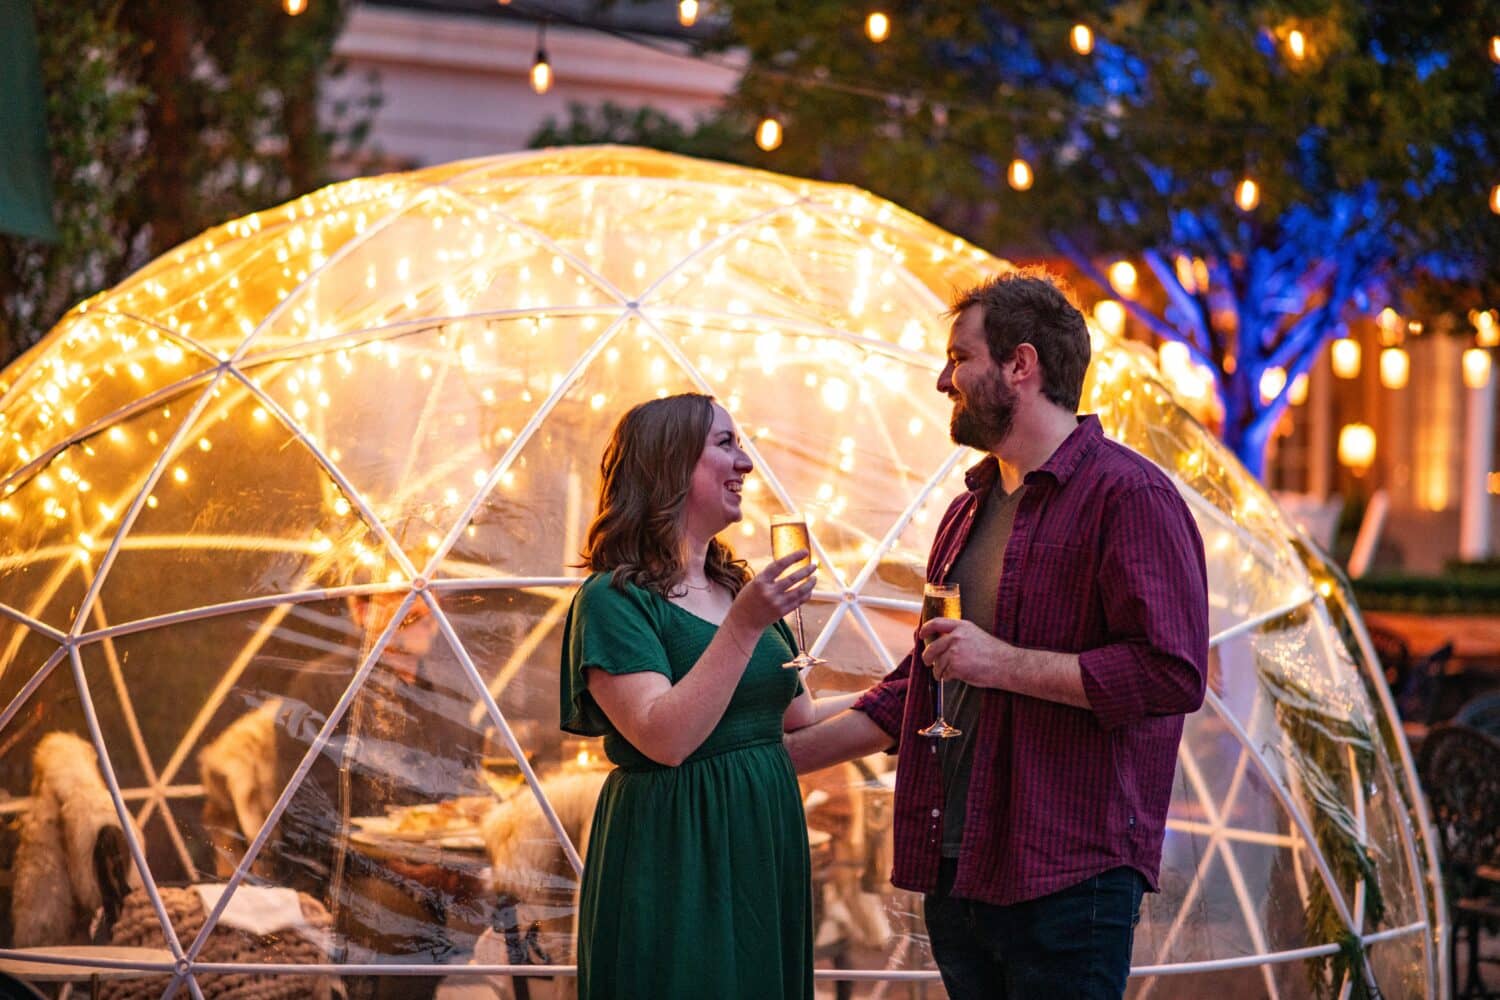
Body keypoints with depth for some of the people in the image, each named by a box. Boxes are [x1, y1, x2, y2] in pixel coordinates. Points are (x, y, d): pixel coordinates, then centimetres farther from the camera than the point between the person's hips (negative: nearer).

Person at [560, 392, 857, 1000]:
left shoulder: (739, 589, 13)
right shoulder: (614, 599, -12)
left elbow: (799, 718, 18)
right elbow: (664, 739, -23)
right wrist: (744, 626, -27)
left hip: (765, 853, 8)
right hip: (673, 863, -8)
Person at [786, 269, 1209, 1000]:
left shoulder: (1128, 495, -9)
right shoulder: (970, 510, 19)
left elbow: (1173, 672, -19)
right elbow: (922, 685, 25)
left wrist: (1006, 663, -16)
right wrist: (783, 754, 18)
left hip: (1068, 877, -8)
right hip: (956, 869, 8)